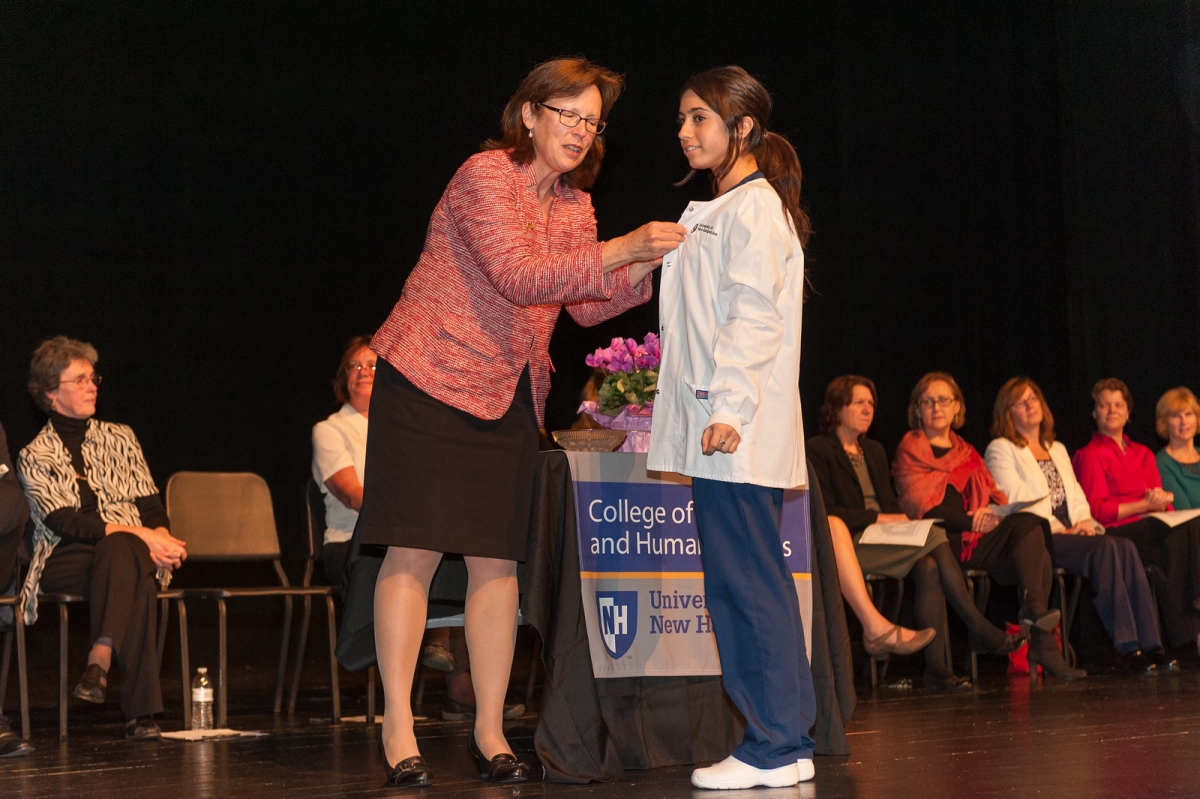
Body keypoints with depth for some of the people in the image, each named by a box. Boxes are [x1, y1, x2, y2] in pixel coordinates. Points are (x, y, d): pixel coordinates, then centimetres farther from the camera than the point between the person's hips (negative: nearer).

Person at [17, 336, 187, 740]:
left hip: (131, 551, 3)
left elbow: (151, 506, 12)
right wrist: (141, 536, -20)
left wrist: (160, 540, -13)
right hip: (65, 561, -2)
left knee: (117, 549, -37)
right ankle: (141, 710, -43)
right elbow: (65, 522, -9)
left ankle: (100, 659, -47)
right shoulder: (35, 457, 5)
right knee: (134, 578, -37)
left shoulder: (119, 438, 18)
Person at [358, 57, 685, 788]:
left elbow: (587, 306, 9)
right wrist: (620, 249, -28)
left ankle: (490, 730, 12)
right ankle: (398, 728, 0)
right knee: (415, 552, -6)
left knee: (498, 560, 5)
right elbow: (517, 276, -25)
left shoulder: (574, 204, 11)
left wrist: (650, 264, -6)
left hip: (510, 397, 7)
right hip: (431, 379, -7)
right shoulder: (485, 177, -13)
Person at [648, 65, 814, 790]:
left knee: (745, 580, -10)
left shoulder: (754, 206, -6)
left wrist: (729, 405, -23)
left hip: (738, 432, -10)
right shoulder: (720, 211, 23)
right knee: (751, 582, 9)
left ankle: (775, 747, -7)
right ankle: (788, 741, 13)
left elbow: (753, 313, -16)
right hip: (719, 432, 10)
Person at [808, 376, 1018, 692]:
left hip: (884, 539, 7)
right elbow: (824, 511, -9)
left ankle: (938, 667, -29)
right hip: (851, 544, -7)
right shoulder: (817, 450, 0)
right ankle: (978, 628, -15)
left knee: (928, 566, -24)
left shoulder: (874, 451, 23)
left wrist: (900, 520, -2)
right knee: (935, 539, -23)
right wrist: (877, 518, -14)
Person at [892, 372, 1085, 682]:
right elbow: (919, 505, -5)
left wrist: (993, 511, -6)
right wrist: (972, 521, -14)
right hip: (943, 540, -6)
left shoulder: (966, 452, 28)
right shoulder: (909, 450, 9)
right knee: (1028, 524, -26)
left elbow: (993, 494, 20)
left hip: (977, 537, 6)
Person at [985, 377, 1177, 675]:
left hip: (1069, 533, 6)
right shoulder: (1001, 450, 6)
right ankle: (1126, 648, -33)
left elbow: (1076, 496, 21)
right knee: (1106, 547, -31)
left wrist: (1084, 522, -2)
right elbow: (1017, 502, -7)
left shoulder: (1058, 449, 28)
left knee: (1125, 547, -24)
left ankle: (1150, 646, -31)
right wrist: (1060, 529, -13)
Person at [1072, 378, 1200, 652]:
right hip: (1117, 532, -5)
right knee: (1177, 534, -36)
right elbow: (1096, 509, -2)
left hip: (1155, 525, 5)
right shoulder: (1089, 455, 10)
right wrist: (1145, 505, -10)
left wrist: (1162, 501, -6)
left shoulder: (1143, 454, 29)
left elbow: (1163, 502, 20)